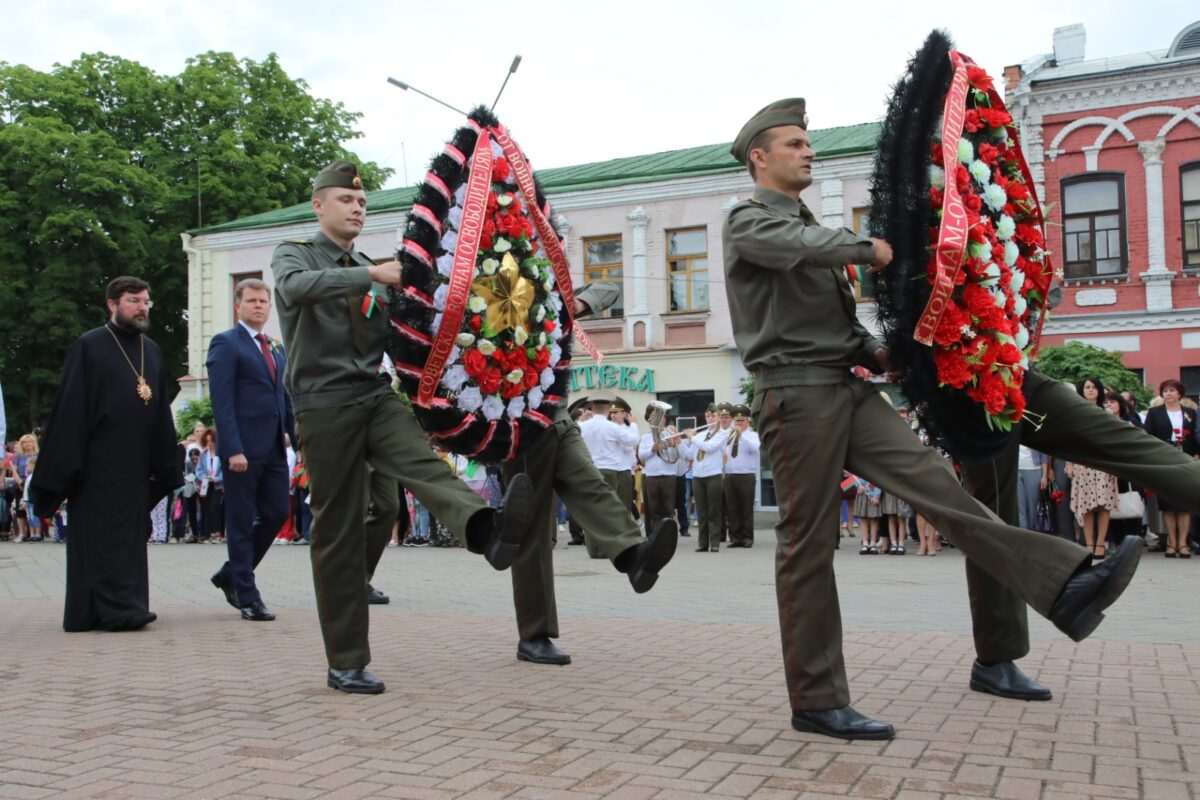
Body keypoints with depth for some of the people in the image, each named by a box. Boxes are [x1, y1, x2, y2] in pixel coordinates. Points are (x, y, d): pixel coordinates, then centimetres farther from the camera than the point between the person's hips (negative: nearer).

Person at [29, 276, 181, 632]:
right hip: (99, 464, -6)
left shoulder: (152, 351, 13)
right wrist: (66, 466, -12)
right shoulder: (88, 347, -3)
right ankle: (114, 608, -5)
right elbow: (70, 409, -7)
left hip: (136, 465, 6)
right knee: (103, 535, -5)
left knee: (131, 535, 8)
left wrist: (163, 466, 9)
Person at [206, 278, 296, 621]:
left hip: (274, 449, 7)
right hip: (243, 449, -7)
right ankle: (247, 597, 10)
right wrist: (233, 449, -19)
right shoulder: (226, 343, -3)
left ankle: (230, 574, 26)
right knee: (241, 523, 2)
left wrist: (295, 434, 9)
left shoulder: (277, 350, 19)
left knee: (277, 513, 8)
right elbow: (222, 401, -12)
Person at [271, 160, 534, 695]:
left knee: (424, 464, -28)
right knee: (338, 534, -1)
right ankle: (346, 664, 6)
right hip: (325, 405, -4)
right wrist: (371, 275, -26)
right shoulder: (294, 255, 6)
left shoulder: (372, 271, 22)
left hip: (376, 396, 4)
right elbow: (296, 289, -20)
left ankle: (488, 531, -58)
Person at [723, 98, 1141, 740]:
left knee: (933, 481, -6)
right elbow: (801, 247, -25)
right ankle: (816, 703, 3)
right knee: (807, 547, -4)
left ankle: (1063, 587, -14)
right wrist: (871, 249, -9)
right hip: (797, 394, -8)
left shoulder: (808, 225, 25)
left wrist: (872, 351, 7)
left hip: (846, 389, 8)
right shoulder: (748, 221, -1)